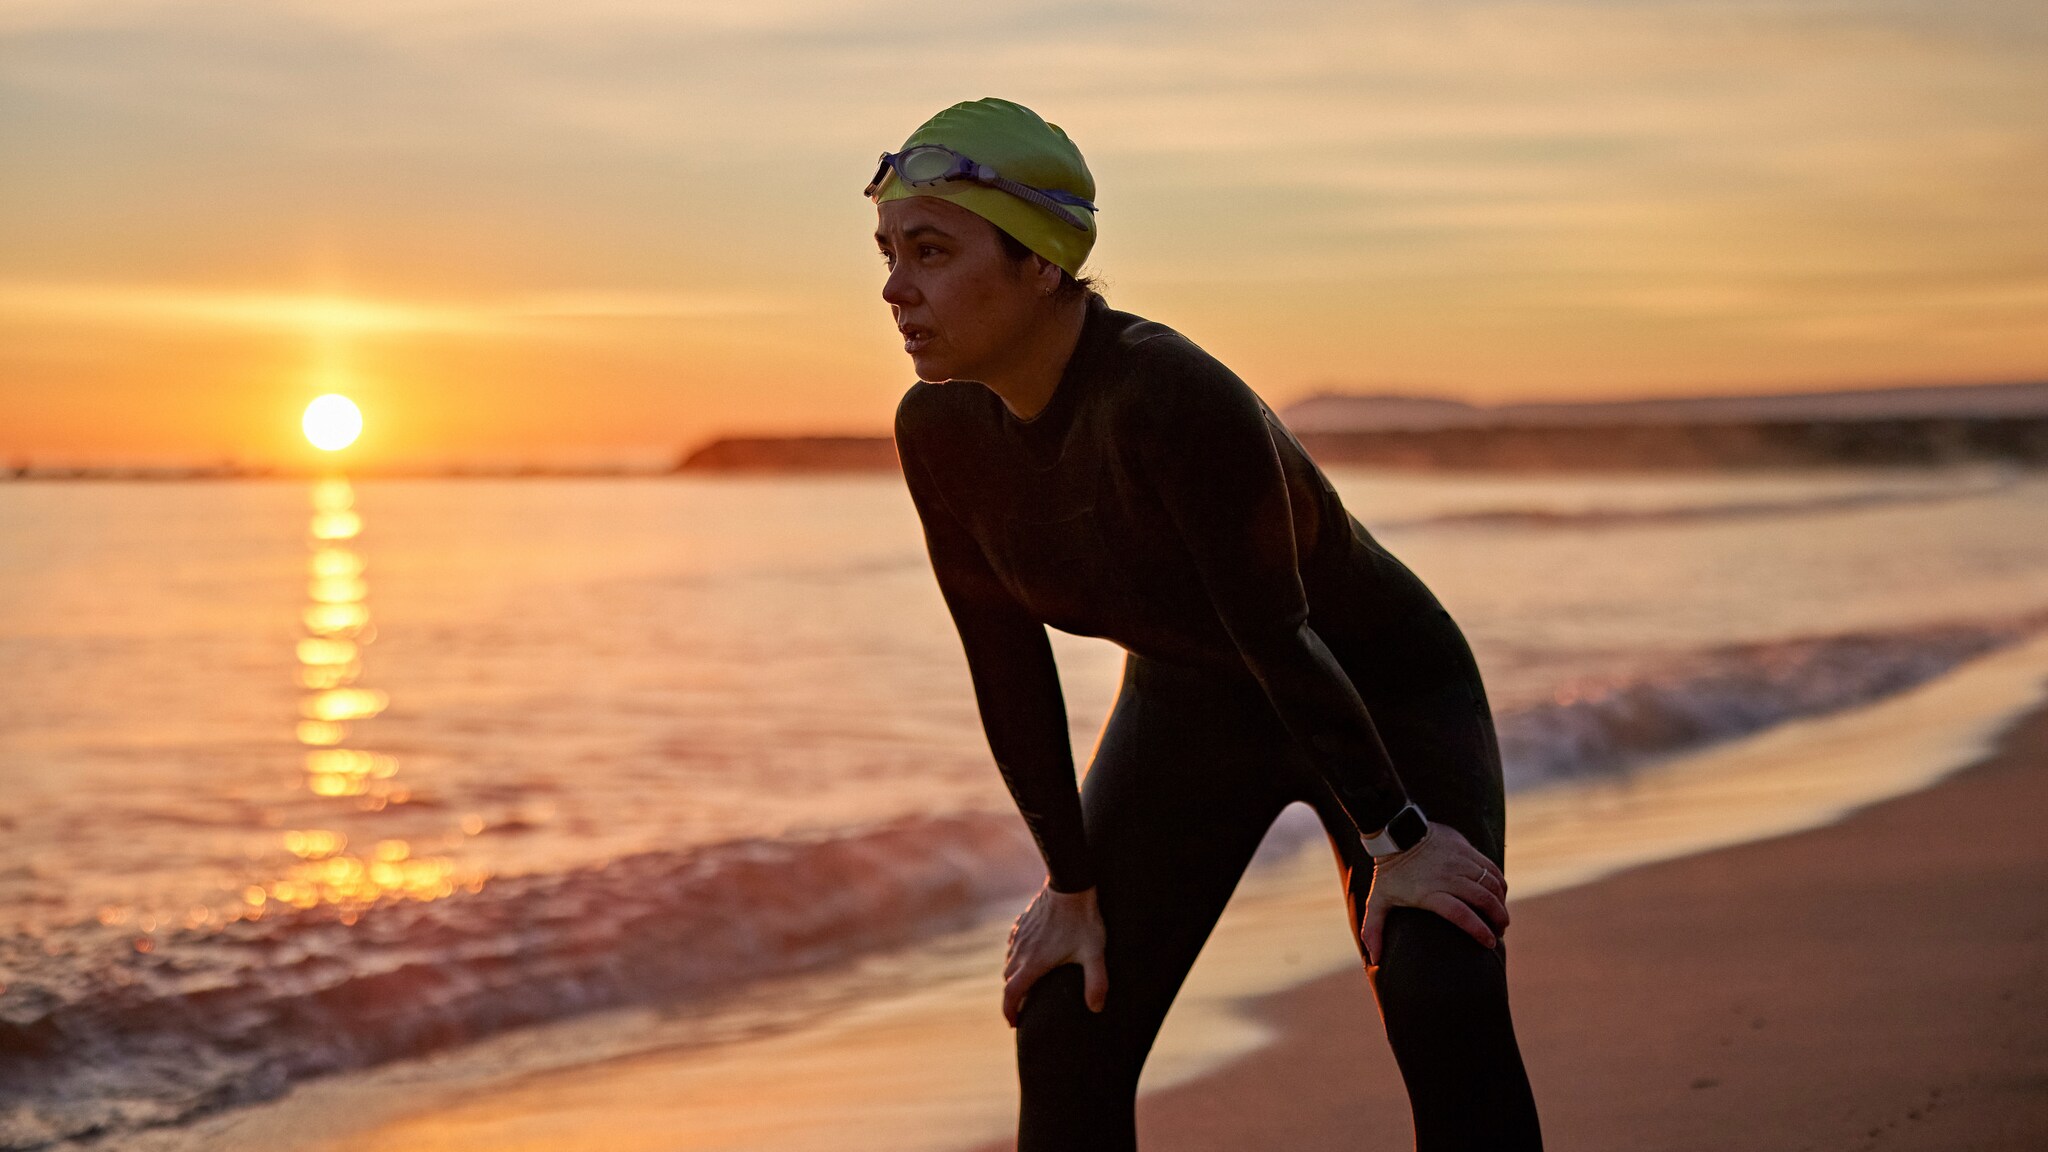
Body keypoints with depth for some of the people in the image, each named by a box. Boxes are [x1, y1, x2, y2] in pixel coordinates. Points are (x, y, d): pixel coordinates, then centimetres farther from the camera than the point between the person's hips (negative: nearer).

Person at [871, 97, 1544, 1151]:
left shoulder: (1173, 398, -37)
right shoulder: (938, 429, -17)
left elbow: (1278, 636, -30)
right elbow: (1005, 666, -8)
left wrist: (1396, 838, -20)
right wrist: (1069, 884, -3)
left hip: (1385, 693, -5)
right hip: (1188, 702, 6)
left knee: (1444, 1004, -24)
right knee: (1066, 1031, -3)